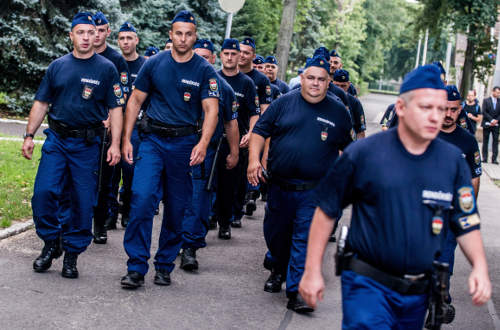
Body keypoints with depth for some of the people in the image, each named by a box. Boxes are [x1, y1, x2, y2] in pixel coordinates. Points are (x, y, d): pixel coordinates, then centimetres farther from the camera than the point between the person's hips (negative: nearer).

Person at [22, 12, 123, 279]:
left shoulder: (106, 69, 2)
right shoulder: (57, 66, 8)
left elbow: (116, 108, 0)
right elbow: (41, 103, 12)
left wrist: (115, 144, -8)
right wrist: (29, 136, 5)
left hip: (87, 144, -1)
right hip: (56, 139, 2)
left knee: (83, 201, 0)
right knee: (43, 192, -10)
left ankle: (72, 254, 13)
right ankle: (51, 243, 9)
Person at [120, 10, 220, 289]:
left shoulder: (204, 70, 0)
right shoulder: (154, 64, 4)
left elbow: (211, 110, -7)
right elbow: (135, 101, 9)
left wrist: (203, 143, -22)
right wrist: (126, 139, 2)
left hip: (184, 144, 0)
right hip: (153, 140, 0)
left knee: (177, 208, 6)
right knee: (142, 198, -15)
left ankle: (165, 265, 21)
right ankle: (136, 267, -10)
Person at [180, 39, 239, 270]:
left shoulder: (223, 88, 6)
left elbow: (231, 123, 12)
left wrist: (234, 153, 11)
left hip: (207, 150, -1)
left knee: (199, 198, -5)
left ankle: (190, 247, -3)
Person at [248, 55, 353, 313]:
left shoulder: (338, 113, 4)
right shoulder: (284, 103, 3)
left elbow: (348, 149, 12)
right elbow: (260, 131, 4)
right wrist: (254, 159, -10)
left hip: (314, 191, -2)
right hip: (279, 186, 2)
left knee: (305, 239, -8)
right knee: (275, 234, 15)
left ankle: (296, 291, -5)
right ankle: (279, 270, 42)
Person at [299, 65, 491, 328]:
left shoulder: (453, 161, 2)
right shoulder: (363, 153, -8)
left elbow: (466, 223, 8)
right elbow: (326, 211, -1)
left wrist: (480, 266, -9)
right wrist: (312, 271, -2)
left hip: (418, 293, 4)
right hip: (367, 286, -4)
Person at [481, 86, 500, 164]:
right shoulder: (486, 101, 3)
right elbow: (484, 112, -6)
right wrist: (491, 120, -14)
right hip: (487, 124, -1)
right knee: (485, 141, 2)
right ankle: (485, 158, 6)